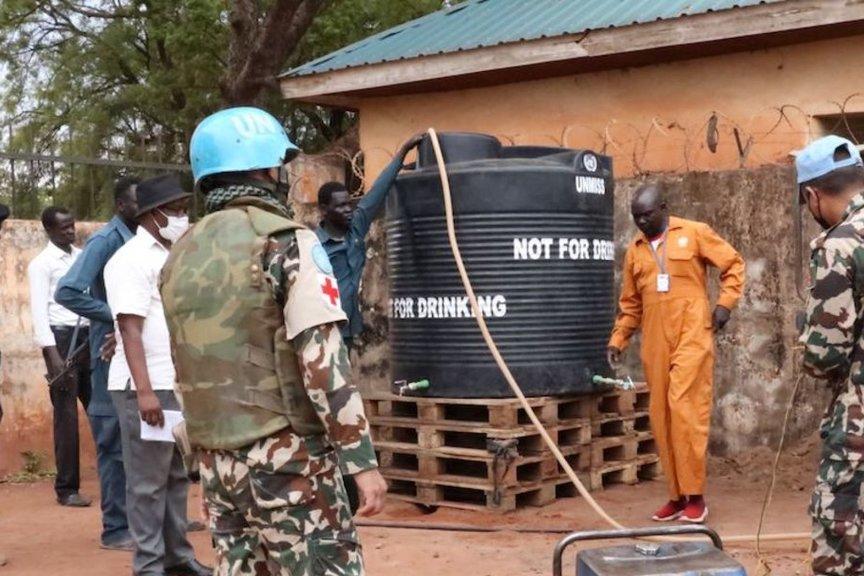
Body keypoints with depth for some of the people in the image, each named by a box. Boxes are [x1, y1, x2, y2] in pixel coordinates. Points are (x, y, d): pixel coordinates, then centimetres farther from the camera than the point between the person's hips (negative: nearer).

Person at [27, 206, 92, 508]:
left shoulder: (83, 257, 14)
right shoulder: (42, 264, -3)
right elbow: (39, 312, -8)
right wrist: (53, 355, -17)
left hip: (89, 337, 5)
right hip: (62, 338, -5)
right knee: (66, 415, -2)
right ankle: (67, 488, 5)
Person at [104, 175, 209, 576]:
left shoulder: (170, 257, 15)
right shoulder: (133, 259, -10)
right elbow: (130, 328, -17)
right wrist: (144, 390, -23)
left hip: (179, 383, 8)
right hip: (147, 387, -8)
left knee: (177, 476, 13)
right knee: (148, 481, -1)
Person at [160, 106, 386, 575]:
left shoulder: (181, 256, 10)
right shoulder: (285, 242, -11)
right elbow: (324, 362, -17)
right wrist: (362, 459, -15)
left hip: (216, 458, 7)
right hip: (285, 454, -7)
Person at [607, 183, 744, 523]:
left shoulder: (695, 234, 2)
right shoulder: (635, 250, 15)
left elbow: (733, 264, 7)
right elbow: (630, 303, 19)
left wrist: (725, 303, -3)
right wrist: (618, 340, 12)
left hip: (691, 337, -5)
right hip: (655, 344, 5)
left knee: (684, 409, -11)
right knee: (661, 417, 5)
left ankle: (695, 495, -3)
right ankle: (677, 495, 14)